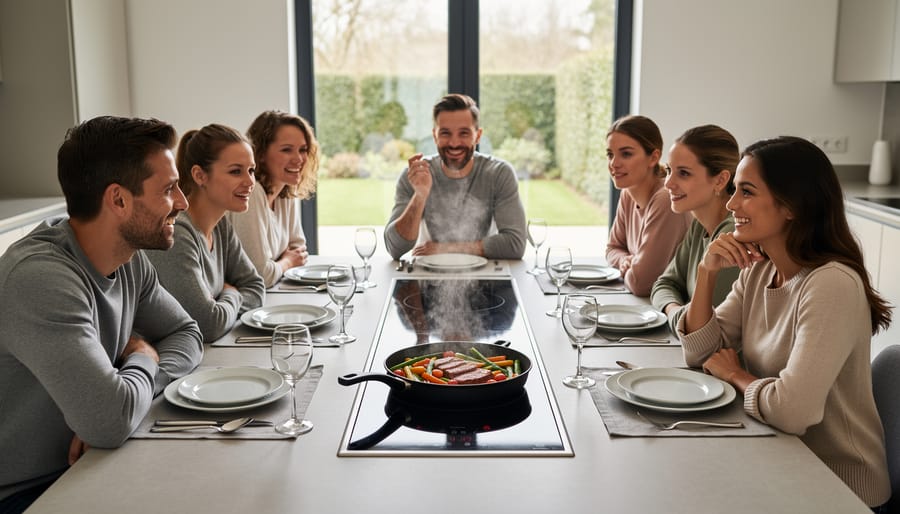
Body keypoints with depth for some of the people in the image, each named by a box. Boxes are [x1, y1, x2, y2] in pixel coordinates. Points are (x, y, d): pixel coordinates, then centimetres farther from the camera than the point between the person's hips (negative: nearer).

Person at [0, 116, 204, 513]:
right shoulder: (41, 277, -28)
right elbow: (111, 419, -35)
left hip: (80, 468, 7)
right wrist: (143, 359, -12)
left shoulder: (131, 261, -3)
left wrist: (126, 393, -13)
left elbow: (187, 334, 7)